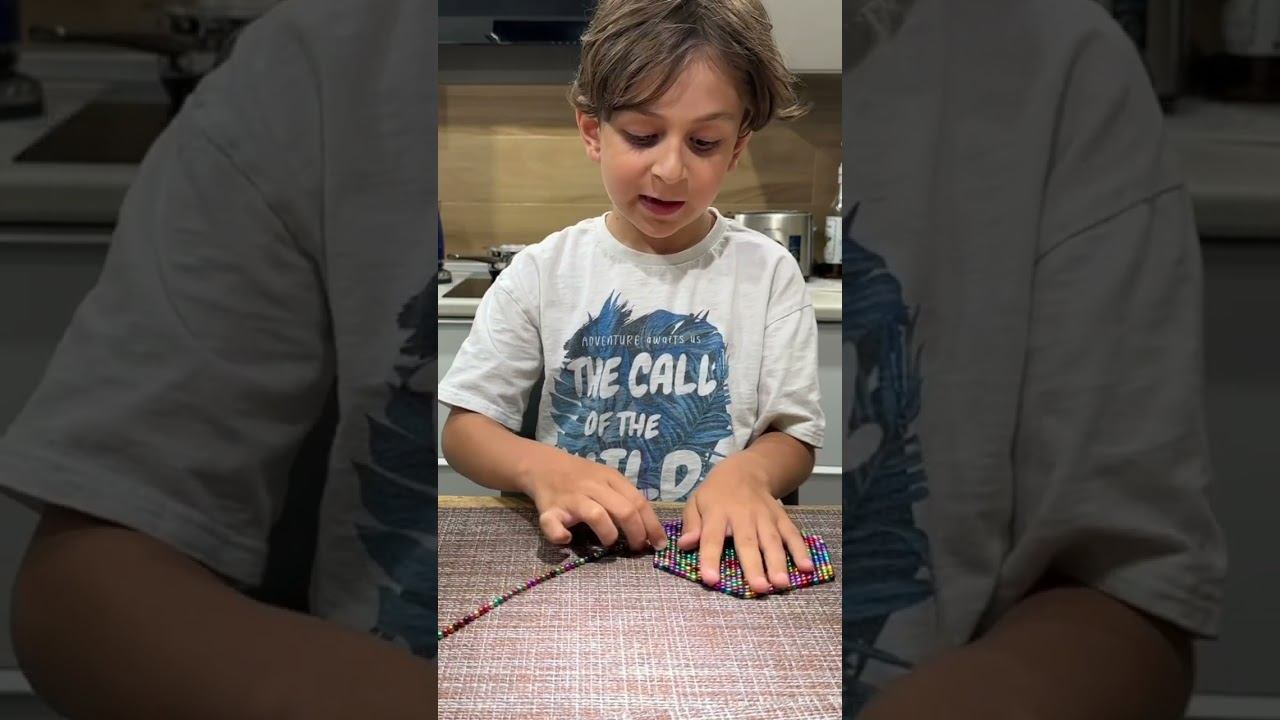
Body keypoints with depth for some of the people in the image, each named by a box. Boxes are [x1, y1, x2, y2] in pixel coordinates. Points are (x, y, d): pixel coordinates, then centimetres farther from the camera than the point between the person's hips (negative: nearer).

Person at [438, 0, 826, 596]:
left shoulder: (768, 272, 2)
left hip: (721, 557, 2)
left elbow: (794, 438, 3)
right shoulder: (543, 271, 2)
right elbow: (463, 428, 3)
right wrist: (541, 468, -18)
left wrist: (748, 472, -21)